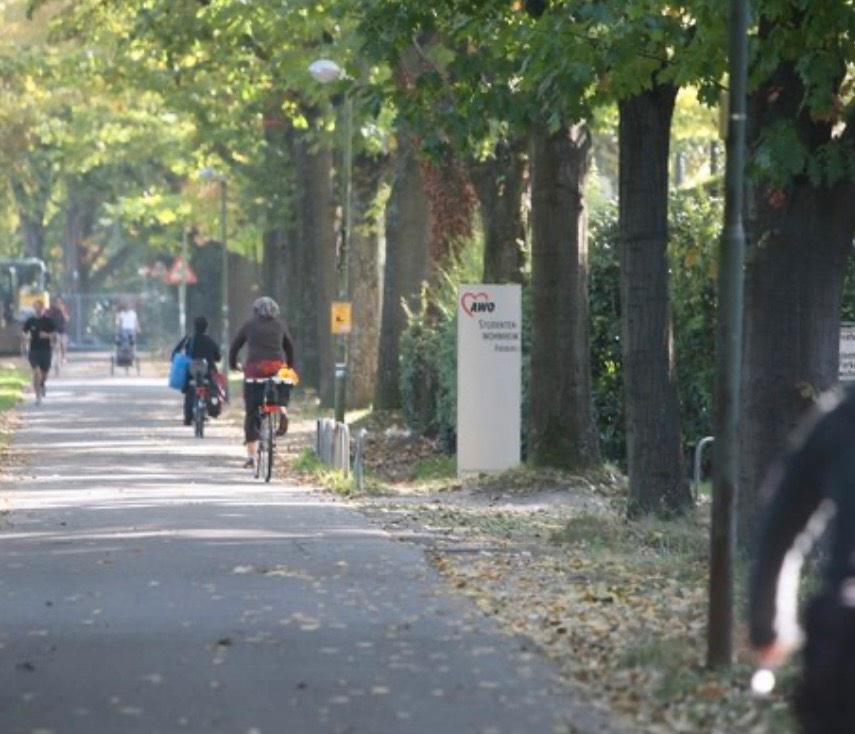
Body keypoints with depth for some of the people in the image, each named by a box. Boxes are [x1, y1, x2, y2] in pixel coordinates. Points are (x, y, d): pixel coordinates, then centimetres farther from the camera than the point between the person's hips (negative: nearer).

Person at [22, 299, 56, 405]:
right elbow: (25, 332, 12)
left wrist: (47, 335, -18)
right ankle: (38, 396, -8)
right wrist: (27, 336, -10)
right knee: (36, 372, -13)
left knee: (44, 373, 12)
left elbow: (53, 333, 3)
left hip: (46, 350, 1)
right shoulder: (30, 321, 2)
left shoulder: (48, 320, -1)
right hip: (33, 350, 0)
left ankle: (42, 384, 49)